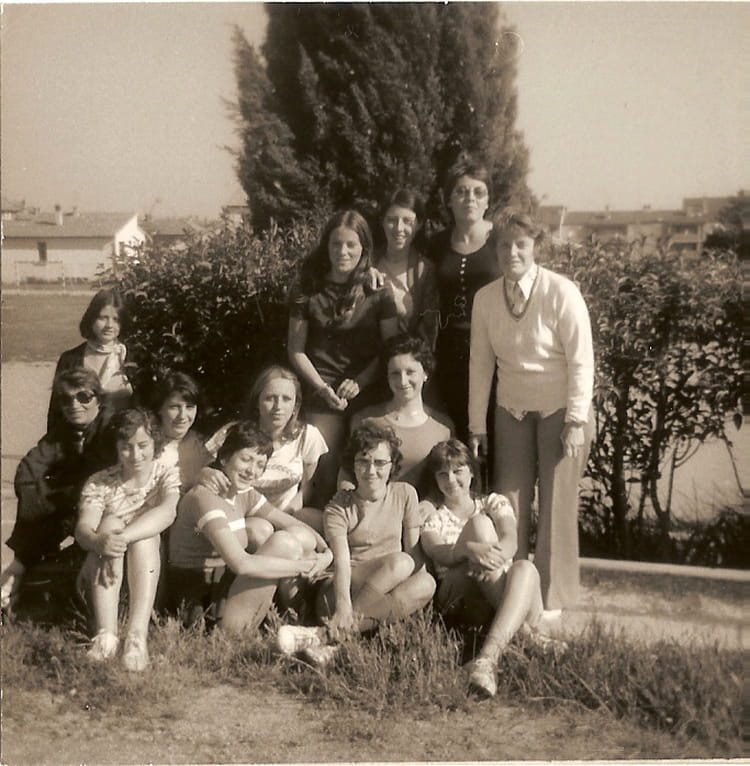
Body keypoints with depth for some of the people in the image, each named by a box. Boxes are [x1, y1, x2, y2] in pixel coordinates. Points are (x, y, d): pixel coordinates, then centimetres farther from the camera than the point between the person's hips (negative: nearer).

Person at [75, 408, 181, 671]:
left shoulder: (166, 477, 1)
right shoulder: (98, 483, 4)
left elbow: (167, 512, -22)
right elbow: (83, 528, -14)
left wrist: (122, 538, -39)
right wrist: (100, 542, -40)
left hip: (150, 570, -1)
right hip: (103, 576, 1)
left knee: (143, 532, -29)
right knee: (110, 521, -26)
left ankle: (137, 636, -45)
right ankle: (106, 634, -43)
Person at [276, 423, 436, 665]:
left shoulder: (405, 494, 6)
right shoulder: (338, 509, -4)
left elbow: (414, 550, 6)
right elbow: (341, 561, -19)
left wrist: (419, 579, -15)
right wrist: (343, 606, -37)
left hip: (393, 590, 4)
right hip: (353, 583, -4)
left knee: (426, 583, -31)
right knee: (400, 562, -32)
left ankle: (329, 632, -36)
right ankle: (326, 634, -38)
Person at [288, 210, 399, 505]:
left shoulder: (378, 292, 3)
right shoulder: (307, 289, 3)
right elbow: (296, 349, 4)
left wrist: (360, 382, -10)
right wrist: (323, 388, -7)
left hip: (368, 393, 0)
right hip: (322, 396, 0)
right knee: (324, 466, -5)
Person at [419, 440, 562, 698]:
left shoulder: (494, 502, 19)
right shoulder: (429, 510, 15)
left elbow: (510, 541, -5)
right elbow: (437, 552, -8)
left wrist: (496, 554, -32)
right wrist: (469, 548, -33)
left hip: (503, 592, 2)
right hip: (457, 598, -1)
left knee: (526, 568, -36)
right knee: (480, 524, -26)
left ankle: (489, 655, -55)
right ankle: (524, 630, -35)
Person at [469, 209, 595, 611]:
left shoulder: (561, 293, -16)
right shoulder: (485, 298, -3)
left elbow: (581, 361, -13)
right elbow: (481, 364, 2)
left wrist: (576, 421, -16)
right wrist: (477, 426, 3)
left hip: (561, 411, -4)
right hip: (512, 411, 4)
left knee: (556, 505, -1)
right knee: (509, 502, 4)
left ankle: (552, 600, 13)